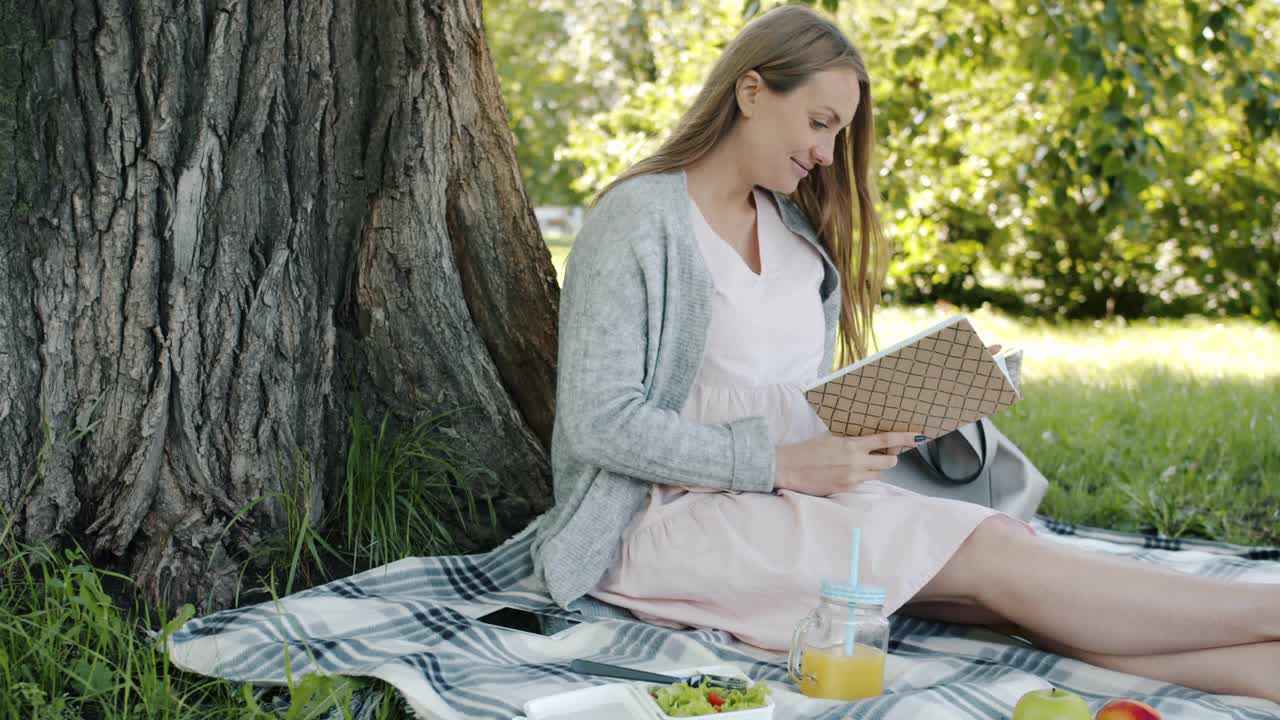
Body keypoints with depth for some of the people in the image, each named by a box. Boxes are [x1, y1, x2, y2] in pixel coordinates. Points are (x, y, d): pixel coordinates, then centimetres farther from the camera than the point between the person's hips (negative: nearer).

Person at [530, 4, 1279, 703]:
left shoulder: (796, 228, 13)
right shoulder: (638, 219, -9)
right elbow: (599, 422, -16)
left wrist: (860, 434, -4)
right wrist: (782, 464, -19)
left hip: (795, 493, 7)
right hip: (677, 517, -6)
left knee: (1007, 538, -19)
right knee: (991, 553, -22)